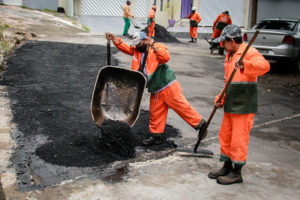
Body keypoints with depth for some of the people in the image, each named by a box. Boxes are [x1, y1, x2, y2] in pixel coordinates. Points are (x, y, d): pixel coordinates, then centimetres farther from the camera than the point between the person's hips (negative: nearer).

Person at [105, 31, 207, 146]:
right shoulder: (136, 51, 14)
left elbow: (166, 57, -23)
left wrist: (153, 46, -30)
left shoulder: (158, 47, -6)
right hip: (155, 91, 7)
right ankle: (156, 136, 22)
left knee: (182, 107, -5)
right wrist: (115, 40, -10)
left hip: (168, 86, -6)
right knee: (155, 113, 10)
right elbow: (125, 48, 5)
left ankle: (200, 124, 9)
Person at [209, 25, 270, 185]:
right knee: (225, 136, 15)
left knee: (239, 139, -1)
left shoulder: (249, 52, -12)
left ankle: (236, 173, 12)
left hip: (244, 106, -9)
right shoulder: (230, 55, 16)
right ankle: (227, 167, 30)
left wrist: (245, 65, -48)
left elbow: (264, 66, -32)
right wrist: (222, 98, 14)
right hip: (231, 105, 9)